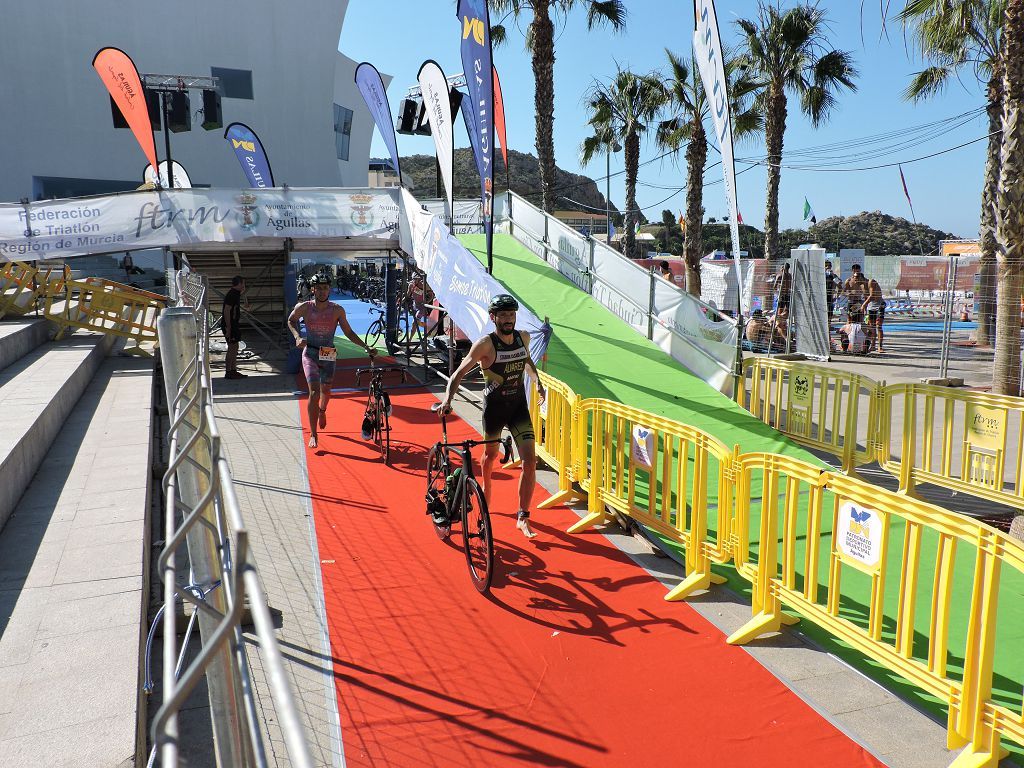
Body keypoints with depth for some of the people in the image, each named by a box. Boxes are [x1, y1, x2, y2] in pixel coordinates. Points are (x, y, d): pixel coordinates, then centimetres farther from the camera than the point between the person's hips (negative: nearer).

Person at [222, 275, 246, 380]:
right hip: (230, 325, -10)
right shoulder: (232, 294, -16)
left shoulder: (236, 294, 14)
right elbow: (226, 311, -23)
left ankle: (233, 371, 19)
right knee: (232, 348, -7)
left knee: (234, 348, 13)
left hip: (234, 324, 10)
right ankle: (228, 372, -4)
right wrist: (228, 328, -25)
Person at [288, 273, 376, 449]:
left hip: (329, 355, 2)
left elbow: (348, 332, 0)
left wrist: (366, 347, -8)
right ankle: (313, 435, -7)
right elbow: (291, 320, 10)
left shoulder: (337, 311, -10)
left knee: (325, 391, 17)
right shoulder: (304, 308, -11)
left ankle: (322, 410, 55)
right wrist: (297, 337, -7)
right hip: (310, 354, -2)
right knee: (314, 393, -16)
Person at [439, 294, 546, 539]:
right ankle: (486, 486, 53)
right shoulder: (486, 344, -18)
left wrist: (538, 381, 17)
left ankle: (523, 517, -2)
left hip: (519, 405, 3)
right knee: (491, 454, 19)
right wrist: (447, 399, -32)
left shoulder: (523, 337, -3)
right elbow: (459, 373, -19)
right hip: (494, 406, -3)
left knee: (530, 459, -10)